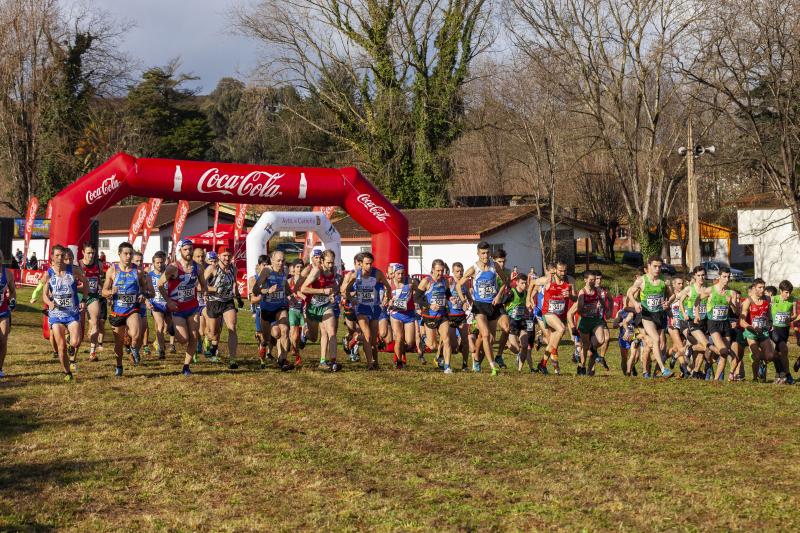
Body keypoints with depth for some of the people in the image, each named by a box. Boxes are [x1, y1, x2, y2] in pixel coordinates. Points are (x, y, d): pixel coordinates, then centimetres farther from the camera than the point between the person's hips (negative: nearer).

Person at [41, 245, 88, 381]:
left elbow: (85, 283, 12)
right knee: (61, 347, -1)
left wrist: (84, 300, 2)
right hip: (56, 314, 0)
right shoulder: (48, 274, -4)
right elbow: (45, 294, -3)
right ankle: (67, 372, 16)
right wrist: (49, 303, -25)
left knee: (75, 343, -16)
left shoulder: (73, 270, -3)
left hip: (73, 313, 0)